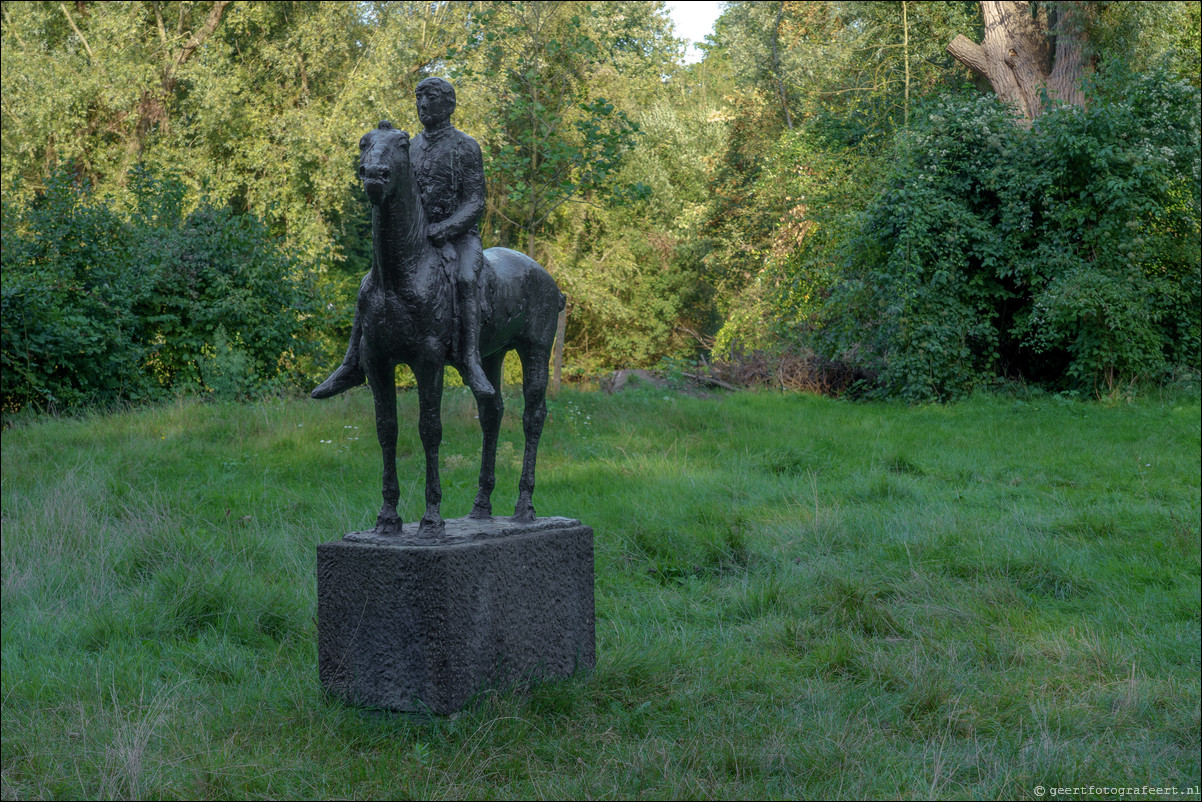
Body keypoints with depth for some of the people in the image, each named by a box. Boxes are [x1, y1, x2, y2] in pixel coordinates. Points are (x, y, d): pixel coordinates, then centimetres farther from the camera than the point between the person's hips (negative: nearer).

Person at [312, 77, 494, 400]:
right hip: (420, 237, 6)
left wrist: (440, 231, -26)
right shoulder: (413, 147, 14)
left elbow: (475, 205, -12)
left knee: (464, 277, -38)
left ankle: (471, 362, -43)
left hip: (460, 236, -6)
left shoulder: (465, 147, -5)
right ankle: (352, 366, -5)